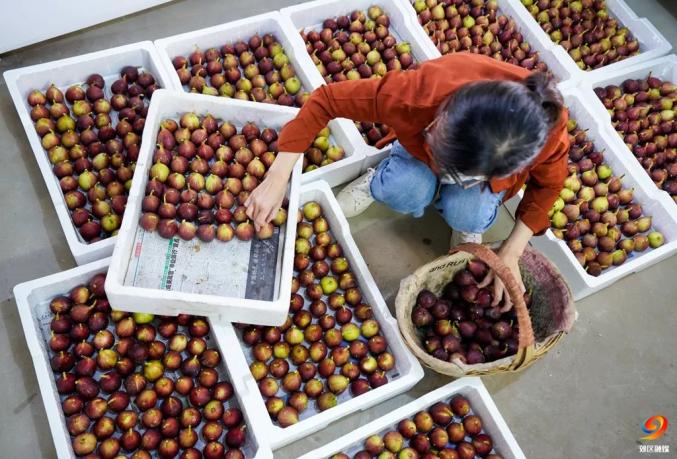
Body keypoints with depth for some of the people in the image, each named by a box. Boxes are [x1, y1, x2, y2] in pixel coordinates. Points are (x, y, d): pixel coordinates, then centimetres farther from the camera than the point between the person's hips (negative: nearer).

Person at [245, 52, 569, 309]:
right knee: (404, 191, -31)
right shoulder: (423, 91, -43)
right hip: (421, 139, 0)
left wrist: (510, 254, -20)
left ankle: (468, 218, 7)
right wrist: (277, 179, -34)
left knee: (466, 213, -30)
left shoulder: (547, 133, -40)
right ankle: (381, 179, 5)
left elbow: (549, 184, -16)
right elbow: (325, 99, -33)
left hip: (497, 167, 0)